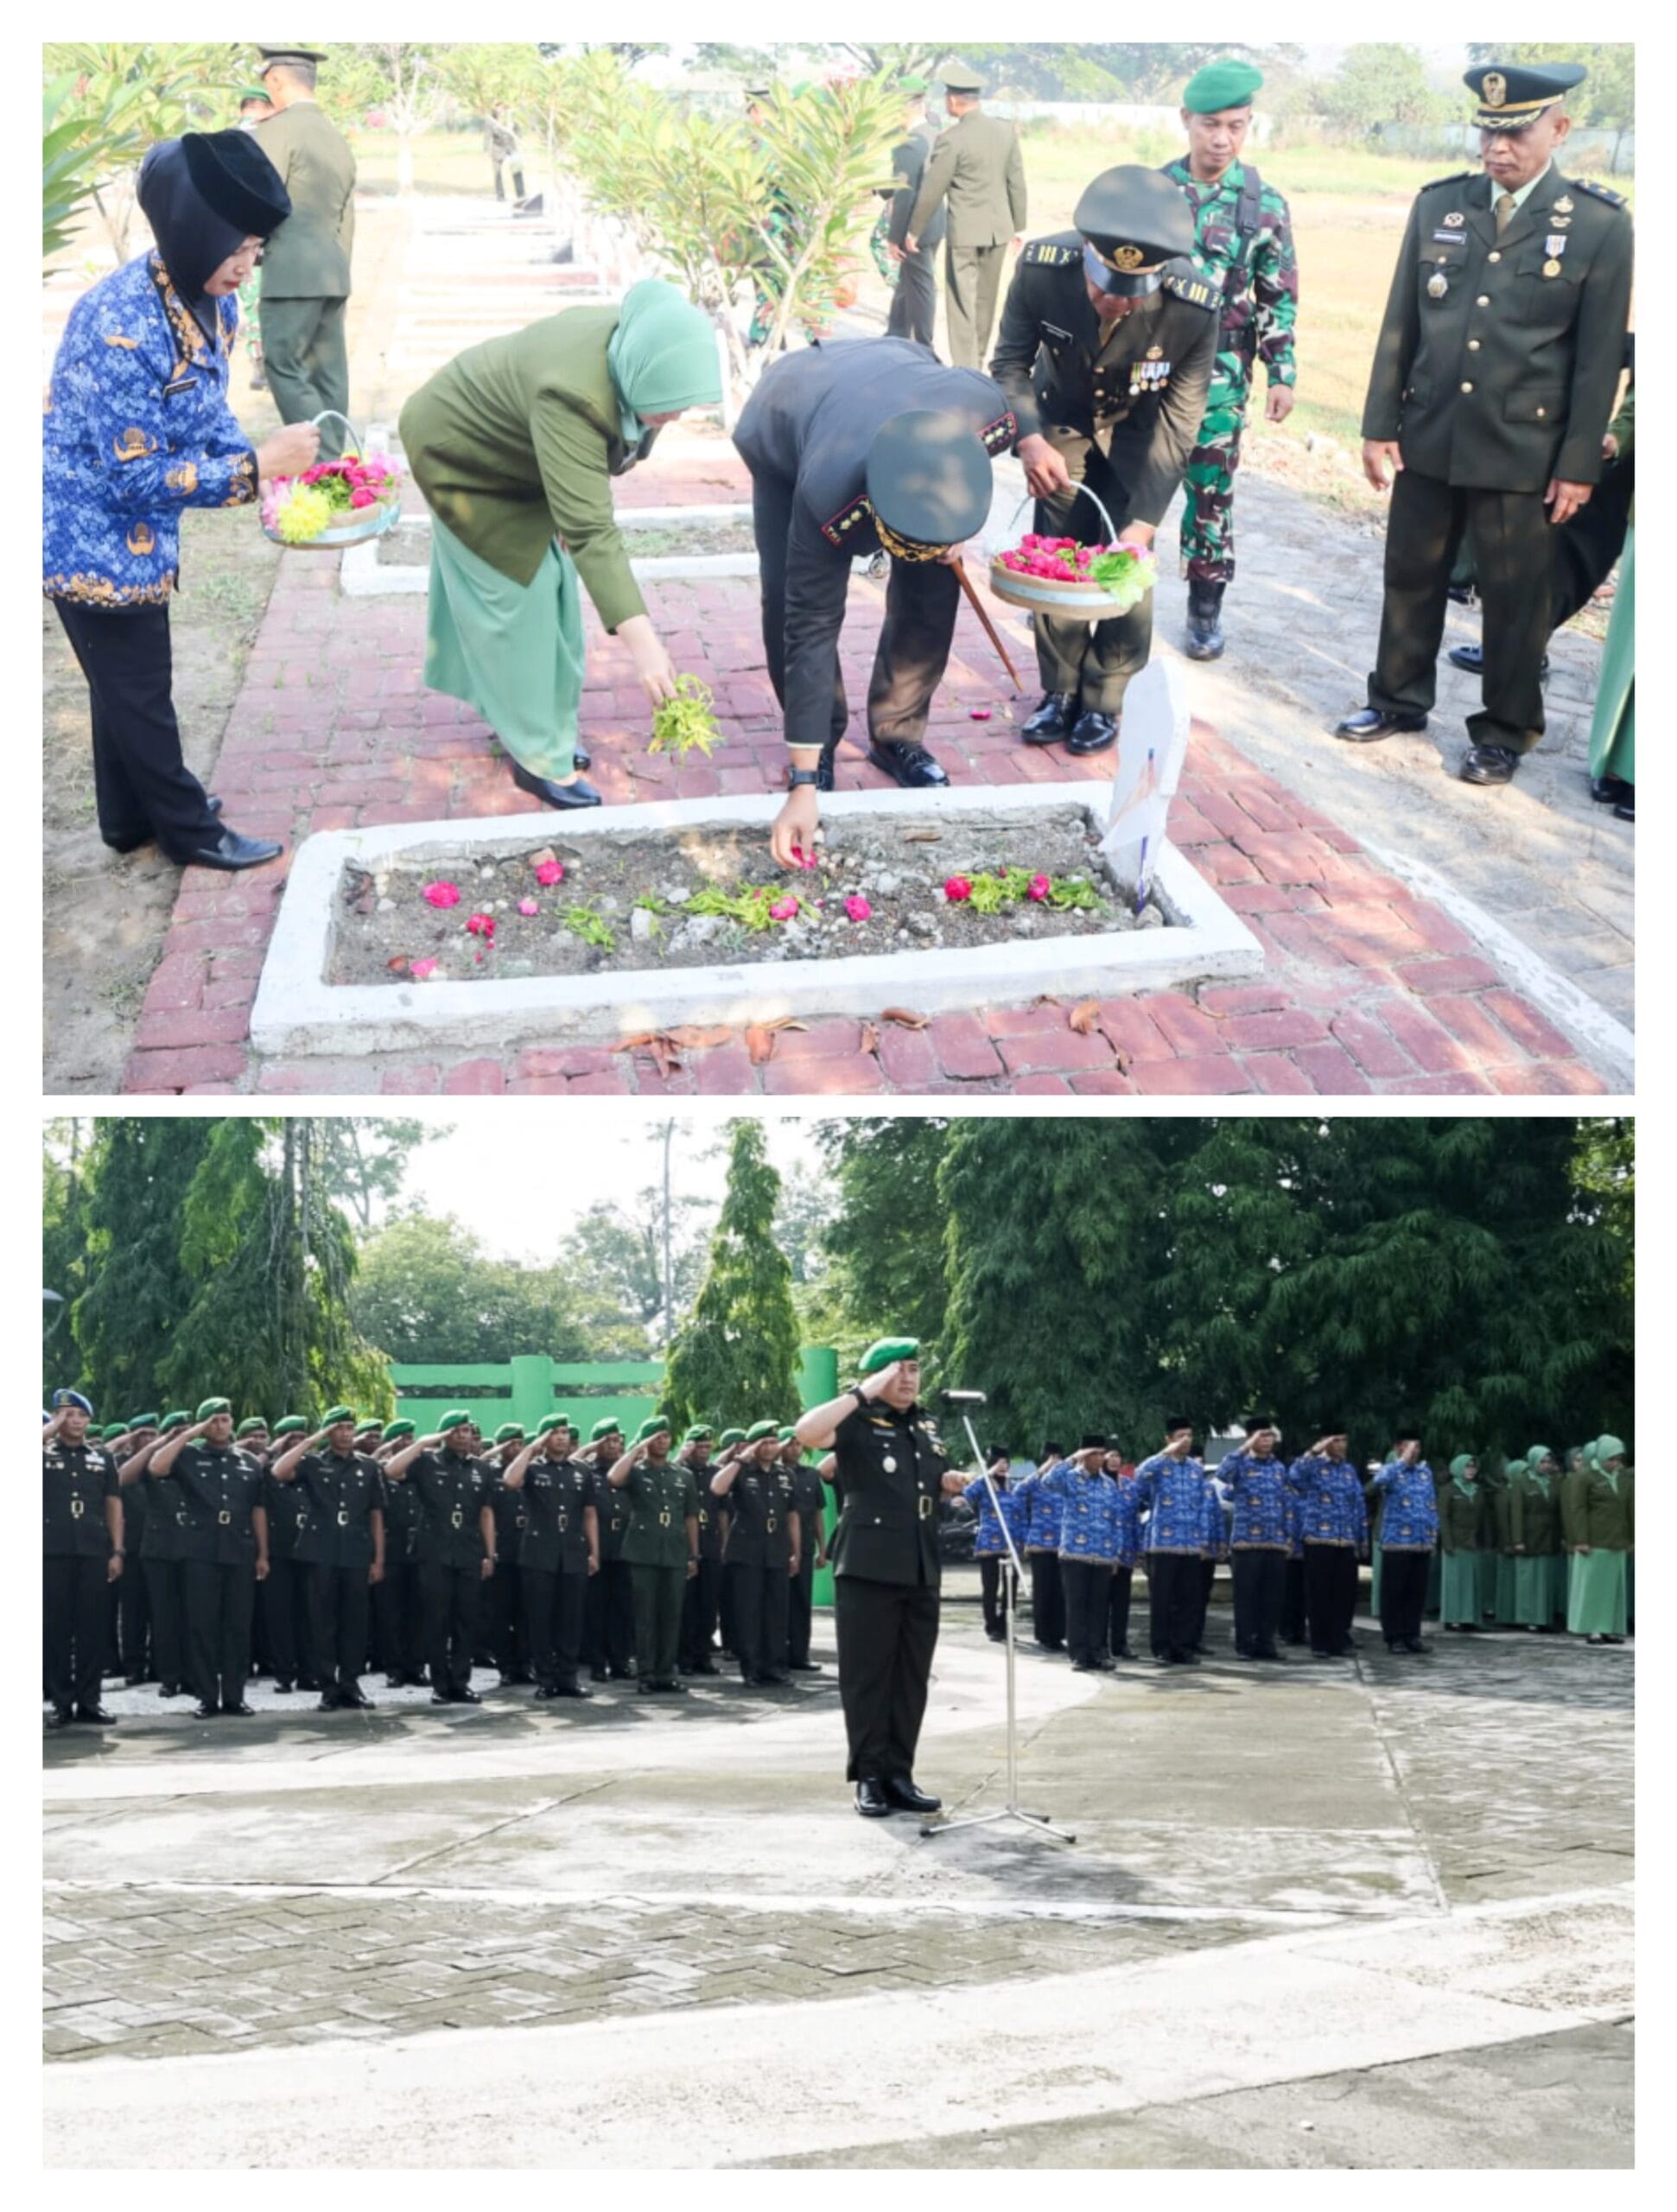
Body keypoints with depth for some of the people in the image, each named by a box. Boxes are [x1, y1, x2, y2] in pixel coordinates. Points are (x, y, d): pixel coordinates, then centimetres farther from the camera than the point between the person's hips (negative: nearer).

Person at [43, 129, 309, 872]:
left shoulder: (211, 303, -4)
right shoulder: (122, 326, -31)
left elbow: (206, 417, 9)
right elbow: (136, 477, -29)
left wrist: (266, 467, -10)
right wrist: (258, 465, -27)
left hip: (133, 532, 8)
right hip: (92, 536, -8)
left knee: (128, 683, 21)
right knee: (138, 690, 8)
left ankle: (132, 818, 36)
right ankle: (189, 831, 22)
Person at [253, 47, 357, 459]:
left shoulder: (277, 130, -8)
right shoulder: (338, 139, 19)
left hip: (292, 271, -8)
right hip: (332, 271, 8)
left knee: (286, 371, -7)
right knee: (327, 376, 8)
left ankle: (325, 464, -15)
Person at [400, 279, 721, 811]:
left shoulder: (637, 350, -19)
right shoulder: (573, 396, -44)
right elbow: (590, 530, -48)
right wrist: (642, 641, -53)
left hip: (520, 460, 8)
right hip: (462, 451, -8)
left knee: (547, 585, 13)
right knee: (513, 599, -4)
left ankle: (522, 717, 28)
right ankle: (540, 757, 6)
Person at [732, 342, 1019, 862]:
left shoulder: (990, 412, -40)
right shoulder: (828, 499, -47)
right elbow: (810, 629, -40)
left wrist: (950, 533, -16)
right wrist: (803, 784, -41)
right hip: (782, 418, -3)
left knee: (932, 587, -7)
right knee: (791, 601, -15)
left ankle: (897, 737, 12)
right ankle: (819, 750, 8)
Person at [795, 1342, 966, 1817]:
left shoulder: (927, 1425, 17)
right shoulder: (859, 1422, -4)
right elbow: (807, 1432, -25)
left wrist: (949, 1483, 8)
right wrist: (864, 1394, -21)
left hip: (921, 1569, 6)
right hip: (867, 1568, -6)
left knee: (911, 1678, 8)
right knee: (867, 1675, -2)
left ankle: (899, 1774, 15)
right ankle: (869, 1777, 4)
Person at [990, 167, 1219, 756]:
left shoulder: (1194, 308, -36)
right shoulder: (1042, 266, -34)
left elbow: (1177, 424, -25)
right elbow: (1010, 361, -16)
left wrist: (1144, 523, -31)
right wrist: (1030, 439, -33)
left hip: (1136, 433, -1)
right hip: (1063, 423, 2)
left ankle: (1106, 702, 13)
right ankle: (1060, 692, 21)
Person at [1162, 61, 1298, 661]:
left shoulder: (1265, 206, -2)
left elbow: (1278, 299, 0)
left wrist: (1282, 374, -4)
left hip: (1218, 375, -1)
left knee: (1210, 492, 4)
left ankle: (1205, 608, 15)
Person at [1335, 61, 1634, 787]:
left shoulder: (1600, 225, -7)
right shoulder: (1438, 205, 1)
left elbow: (1600, 358, -5)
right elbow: (1400, 324, 6)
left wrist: (1578, 464, -7)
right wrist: (1380, 424, 4)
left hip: (1521, 450, -3)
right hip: (1427, 438, 3)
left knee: (1514, 596, 7)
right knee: (1411, 577, 15)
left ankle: (1506, 730, 20)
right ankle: (1399, 698, 33)